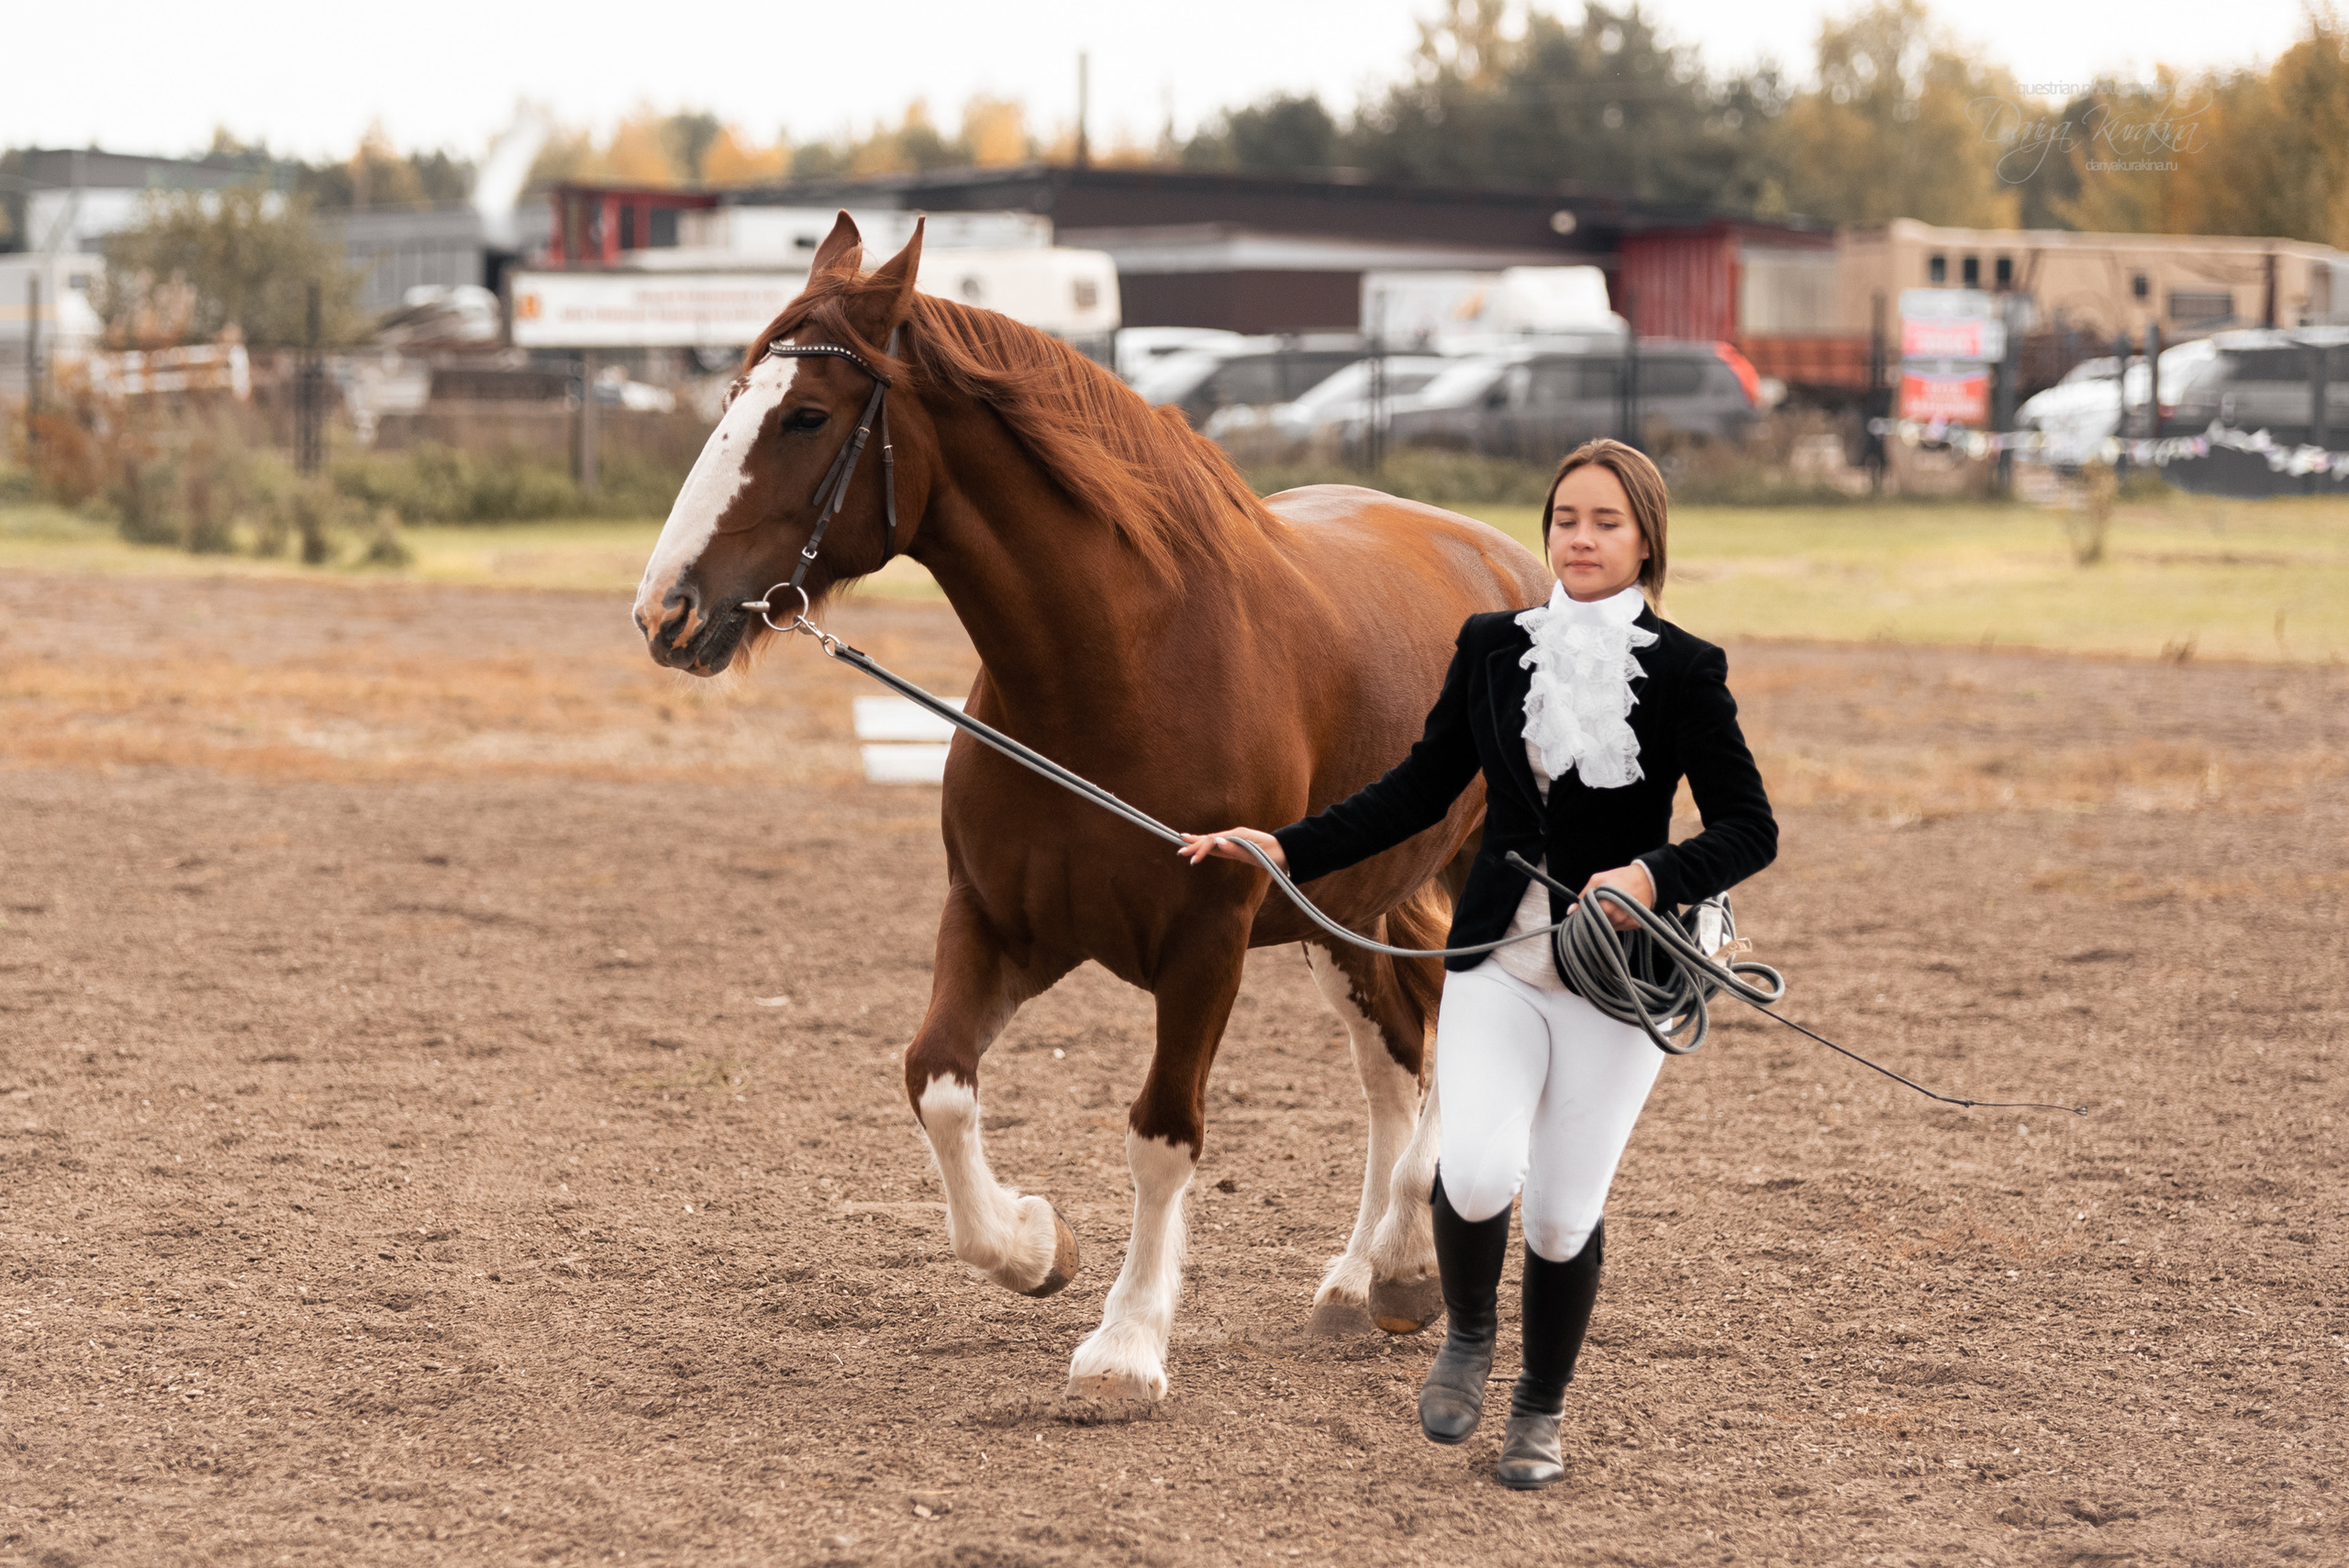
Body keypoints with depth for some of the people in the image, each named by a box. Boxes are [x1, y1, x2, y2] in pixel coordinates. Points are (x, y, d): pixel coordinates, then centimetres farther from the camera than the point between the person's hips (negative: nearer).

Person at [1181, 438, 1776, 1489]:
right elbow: (1421, 789, 11)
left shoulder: (1683, 671, -5)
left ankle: (1540, 1411, 29)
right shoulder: (1492, 647, 4)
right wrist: (1286, 850, 3)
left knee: (1564, 1213, 3)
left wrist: (1655, 877, -23)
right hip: (1497, 958, 2)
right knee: (1476, 1173, -20)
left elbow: (1750, 829, -5)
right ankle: (1466, 1335, 13)